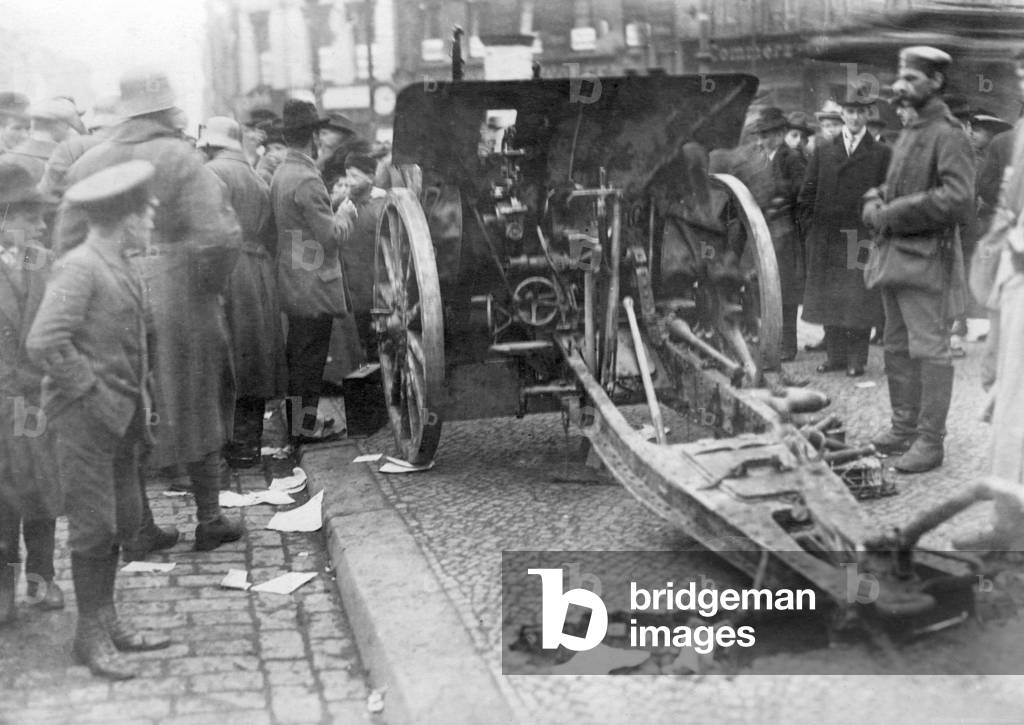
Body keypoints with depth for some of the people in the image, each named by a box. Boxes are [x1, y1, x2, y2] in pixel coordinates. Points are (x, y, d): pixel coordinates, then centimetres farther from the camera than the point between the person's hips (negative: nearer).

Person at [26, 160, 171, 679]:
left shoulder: (121, 268, 13)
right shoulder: (78, 268, -15)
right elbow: (44, 343, -24)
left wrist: (139, 400, 14)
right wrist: (91, 393, -18)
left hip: (121, 417, 9)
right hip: (85, 418, -9)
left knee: (125, 520, 13)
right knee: (95, 526, -2)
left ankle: (107, 621, 26)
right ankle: (91, 636, 10)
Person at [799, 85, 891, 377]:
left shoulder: (881, 154, 5)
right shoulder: (823, 152, 11)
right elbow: (807, 196, 11)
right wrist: (813, 229, 3)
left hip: (863, 237, -2)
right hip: (826, 239, 3)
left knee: (861, 299, -2)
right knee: (829, 297, 6)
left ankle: (856, 359, 5)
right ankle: (835, 355, 15)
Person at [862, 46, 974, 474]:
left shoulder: (949, 136, -11)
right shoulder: (908, 135, 16)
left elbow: (958, 199, -22)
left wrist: (892, 213, -19)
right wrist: (873, 204, 3)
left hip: (926, 258, -9)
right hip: (894, 256, 9)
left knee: (929, 350, -5)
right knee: (897, 349, 14)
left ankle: (930, 442, 0)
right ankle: (904, 429, 24)